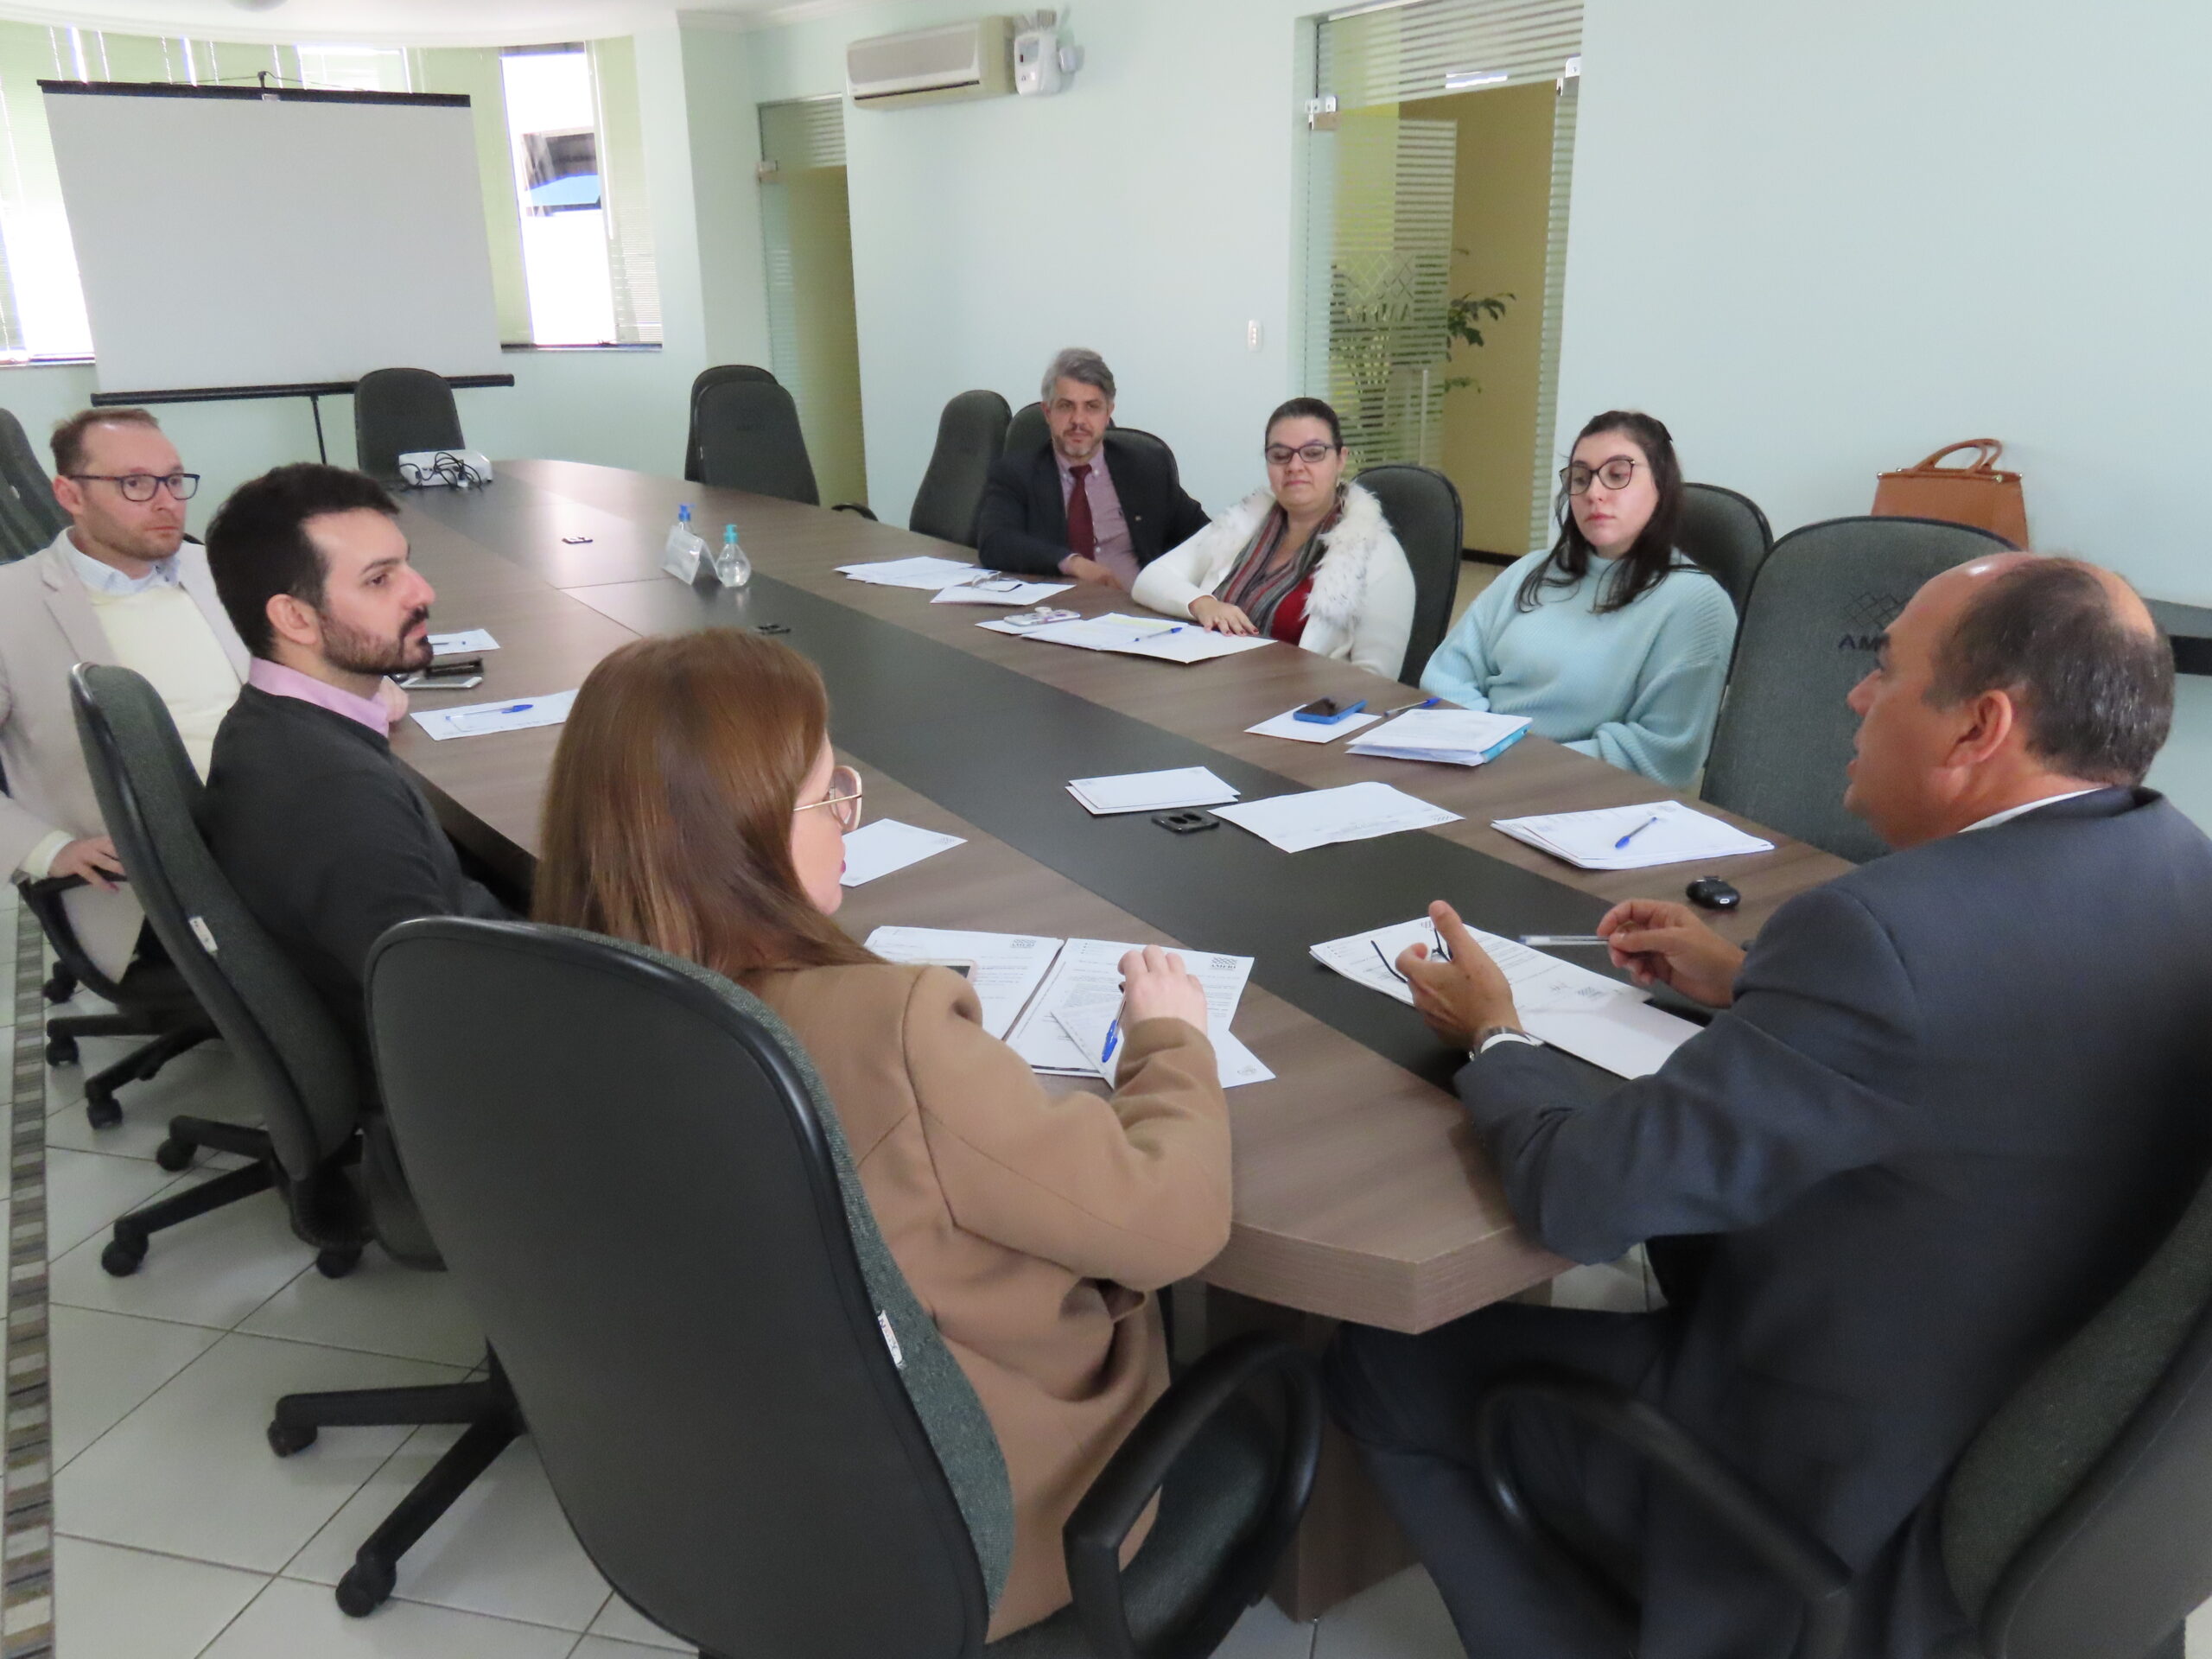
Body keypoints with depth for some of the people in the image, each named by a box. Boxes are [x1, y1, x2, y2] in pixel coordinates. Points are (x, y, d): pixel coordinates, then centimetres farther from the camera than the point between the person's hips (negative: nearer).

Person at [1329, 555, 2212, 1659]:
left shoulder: (1885, 931, -32)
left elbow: (1580, 1196, -28)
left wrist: (1495, 1037, -9)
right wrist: (1752, 985, 11)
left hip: (1849, 1499, -8)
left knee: (1382, 1362, 5)